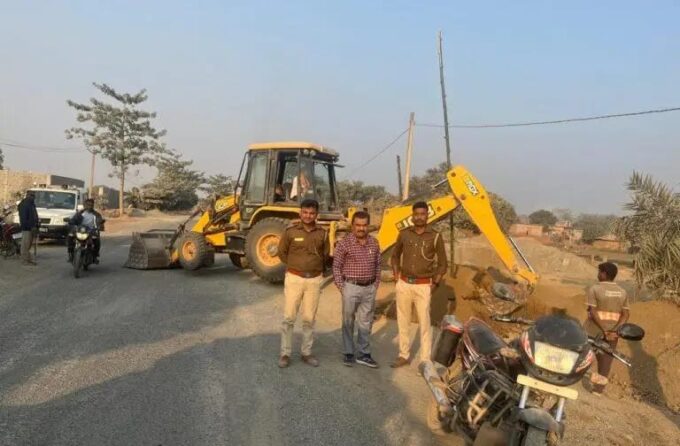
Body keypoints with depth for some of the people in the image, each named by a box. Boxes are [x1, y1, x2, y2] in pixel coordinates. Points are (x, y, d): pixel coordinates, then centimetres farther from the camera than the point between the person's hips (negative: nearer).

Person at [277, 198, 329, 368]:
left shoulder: (322, 233, 2)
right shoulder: (291, 231, -5)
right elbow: (282, 252, 6)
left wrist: (316, 269, 9)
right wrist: (295, 266, 6)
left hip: (314, 280, 2)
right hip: (294, 278, -2)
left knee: (309, 318, 9)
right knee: (289, 317, 1)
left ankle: (307, 353, 21)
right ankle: (285, 353, 11)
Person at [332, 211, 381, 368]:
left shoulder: (374, 243, 4)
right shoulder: (344, 243, -9)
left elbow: (377, 265, 12)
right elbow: (336, 266, -6)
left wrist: (376, 285, 7)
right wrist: (341, 288, -8)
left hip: (369, 288, 4)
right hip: (351, 287, -4)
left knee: (366, 322, 10)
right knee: (348, 322, 8)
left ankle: (363, 354, 21)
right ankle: (349, 353, 20)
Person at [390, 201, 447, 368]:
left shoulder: (435, 237, -6)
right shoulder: (404, 234, 2)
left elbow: (442, 264, 2)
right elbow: (395, 255, 17)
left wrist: (434, 284, -6)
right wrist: (396, 275, 6)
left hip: (423, 286, -3)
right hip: (403, 284, 3)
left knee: (424, 324, -1)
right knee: (403, 322, 11)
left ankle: (425, 361, 7)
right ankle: (404, 355, 25)